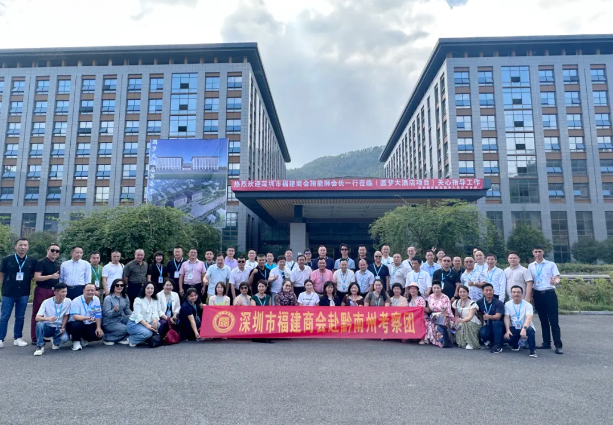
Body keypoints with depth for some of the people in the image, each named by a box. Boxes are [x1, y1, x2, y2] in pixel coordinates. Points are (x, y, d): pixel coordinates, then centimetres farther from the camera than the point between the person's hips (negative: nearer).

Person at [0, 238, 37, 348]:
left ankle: (18, 338, 19)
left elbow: (34, 275, 12)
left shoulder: (32, 261, 2)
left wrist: (25, 283, 2)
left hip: (24, 294, 2)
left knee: (20, 317, 9)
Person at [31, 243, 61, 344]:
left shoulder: (57, 264, 15)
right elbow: (36, 277, -16)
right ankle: (35, 338, 1)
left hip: (53, 291, 7)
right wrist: (51, 276, -24)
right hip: (42, 290, -7)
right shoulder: (41, 263, -7)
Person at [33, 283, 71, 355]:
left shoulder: (68, 301, -11)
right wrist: (48, 318, -44)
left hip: (59, 328, 1)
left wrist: (63, 328, -14)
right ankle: (40, 346, -15)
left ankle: (56, 343, 8)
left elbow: (66, 316, 0)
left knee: (64, 338, -31)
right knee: (39, 324, -34)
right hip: (48, 327, -1)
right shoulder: (46, 302, -16)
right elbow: (37, 318, -23)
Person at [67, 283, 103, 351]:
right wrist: (87, 318, -43)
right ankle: (76, 341, -10)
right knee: (77, 324, -38)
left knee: (99, 335, -19)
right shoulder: (76, 301, -14)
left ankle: (83, 339, 13)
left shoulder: (96, 300, 0)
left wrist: (99, 328, -9)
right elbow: (75, 316, -25)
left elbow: (98, 315, 0)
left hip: (89, 325, 4)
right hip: (76, 324, -4)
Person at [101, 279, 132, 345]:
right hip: (110, 322, -6)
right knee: (125, 329, -28)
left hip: (121, 318, 6)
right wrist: (114, 310, -38)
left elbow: (127, 310, 8)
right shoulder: (108, 298, -13)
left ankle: (123, 338, -5)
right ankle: (106, 338, -3)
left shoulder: (125, 297, 3)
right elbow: (106, 314, -17)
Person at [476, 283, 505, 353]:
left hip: (499, 325, -2)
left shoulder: (499, 303, -13)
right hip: (487, 325, 3)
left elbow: (497, 317, -26)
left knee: (495, 322, -37)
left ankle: (498, 345, -23)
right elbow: (479, 314, 14)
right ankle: (492, 341, 4)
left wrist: (489, 317, -46)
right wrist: (483, 322, -2)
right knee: (482, 333, -31)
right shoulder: (480, 302, -1)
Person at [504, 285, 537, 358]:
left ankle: (533, 350, -14)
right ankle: (515, 345, 14)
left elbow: (529, 318, -28)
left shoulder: (527, 305, -13)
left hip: (525, 327, -3)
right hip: (514, 328, 3)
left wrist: (524, 329, -46)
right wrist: (508, 330, -24)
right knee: (507, 336, -26)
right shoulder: (507, 304, -3)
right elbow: (506, 318, -7)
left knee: (530, 330, -38)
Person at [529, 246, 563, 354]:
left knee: (554, 320, -5)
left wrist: (555, 281, -30)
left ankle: (558, 345, -2)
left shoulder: (551, 264, 2)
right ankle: (546, 343, 18)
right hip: (538, 294, 3)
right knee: (543, 320, 11)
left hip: (549, 293, -3)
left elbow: (557, 277, -6)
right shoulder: (530, 266, 10)